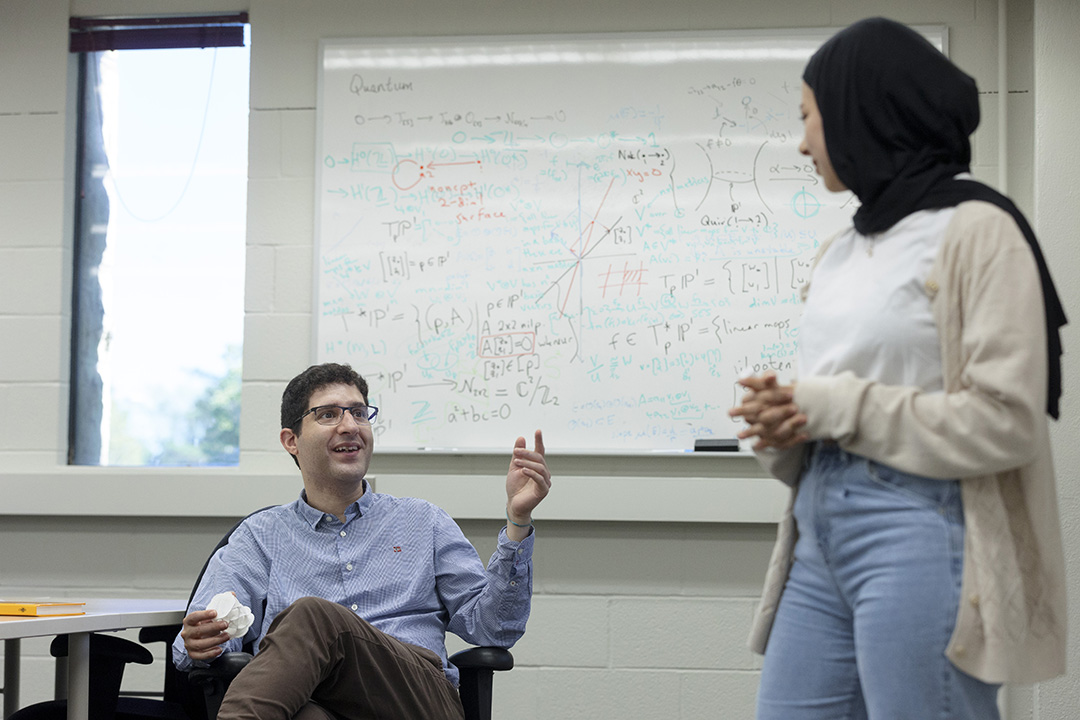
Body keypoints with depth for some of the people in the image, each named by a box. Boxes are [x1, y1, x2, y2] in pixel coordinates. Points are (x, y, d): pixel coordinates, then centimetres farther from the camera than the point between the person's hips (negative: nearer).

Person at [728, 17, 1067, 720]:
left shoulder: (976, 229, -6)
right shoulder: (839, 252, 18)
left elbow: (1005, 421, -15)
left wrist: (834, 407, -12)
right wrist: (778, 422, -1)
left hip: (920, 535, -7)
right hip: (822, 533, 7)